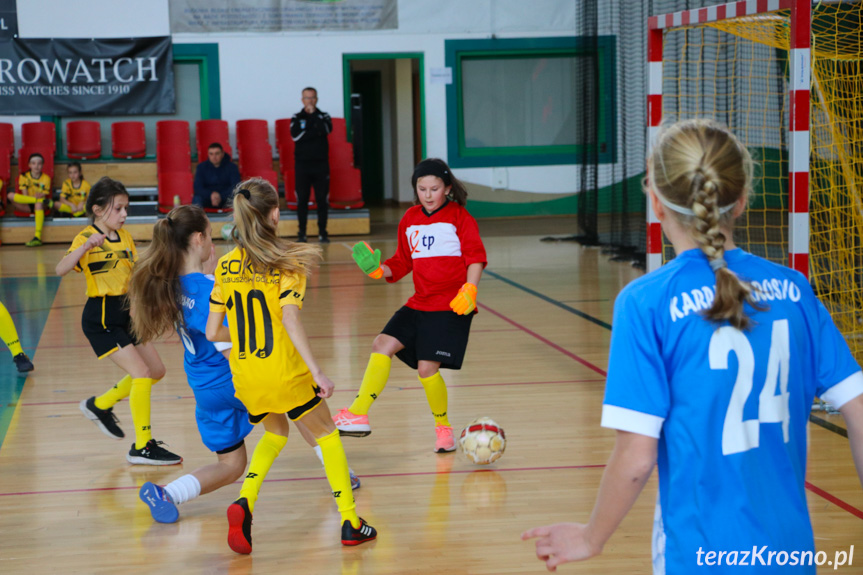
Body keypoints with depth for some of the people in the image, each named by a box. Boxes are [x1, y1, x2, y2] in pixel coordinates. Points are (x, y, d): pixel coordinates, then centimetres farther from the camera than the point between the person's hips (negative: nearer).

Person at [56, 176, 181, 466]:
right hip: (101, 319, -8)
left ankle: (100, 405, 30)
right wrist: (85, 246, -46)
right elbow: (61, 269, -32)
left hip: (125, 315, 8)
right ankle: (142, 447, -7)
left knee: (156, 371, 14)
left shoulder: (125, 237, 8)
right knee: (142, 372, -15)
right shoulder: (86, 238, -15)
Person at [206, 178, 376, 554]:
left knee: (275, 432, 29)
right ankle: (350, 523, 16)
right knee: (326, 434, 18)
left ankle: (244, 501, 4)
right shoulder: (287, 262, -8)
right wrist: (316, 371, -22)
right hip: (284, 372, -4)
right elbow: (290, 319, -22)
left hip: (244, 375, 4)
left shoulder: (226, 266, 4)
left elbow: (212, 332, 4)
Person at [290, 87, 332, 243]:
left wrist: (313, 114, -8)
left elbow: (326, 129, -13)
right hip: (302, 164, 0)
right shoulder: (296, 118, 8)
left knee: (322, 199, -2)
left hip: (321, 165, 0)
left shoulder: (323, 116, 9)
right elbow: (295, 136, -10)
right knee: (302, 200, -1)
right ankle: (302, 233, 5)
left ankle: (322, 232, 4)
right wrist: (316, 132, -11)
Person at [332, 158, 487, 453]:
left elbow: (476, 256, -9)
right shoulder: (410, 219, 12)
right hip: (419, 304, 6)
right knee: (382, 344, -7)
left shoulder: (459, 217, -4)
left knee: (427, 367, -11)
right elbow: (403, 262, 18)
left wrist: (469, 289, -23)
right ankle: (358, 415, -5)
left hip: (451, 307, -6)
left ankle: (443, 428, 11)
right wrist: (381, 270, -2)